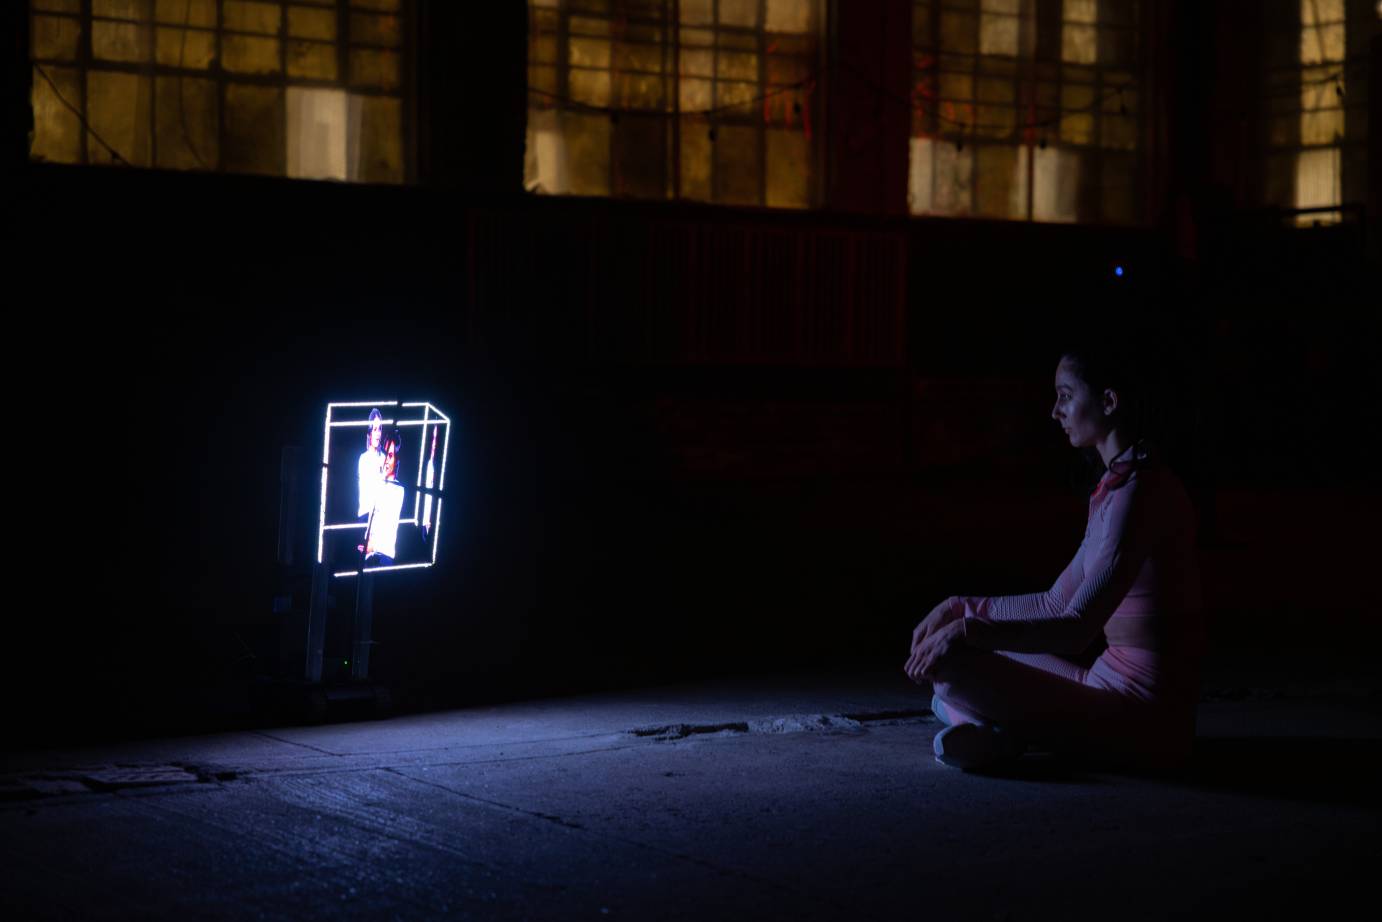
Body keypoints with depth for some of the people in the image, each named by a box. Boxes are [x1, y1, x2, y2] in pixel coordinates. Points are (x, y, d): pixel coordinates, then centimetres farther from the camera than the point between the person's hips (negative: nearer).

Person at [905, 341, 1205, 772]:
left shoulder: (1138, 492, -17)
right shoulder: (1116, 486, 15)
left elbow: (1075, 629, -25)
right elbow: (1056, 605, 20)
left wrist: (966, 629, -25)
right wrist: (960, 607, 15)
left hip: (1139, 715, -11)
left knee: (948, 663, -22)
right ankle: (983, 724, -3)